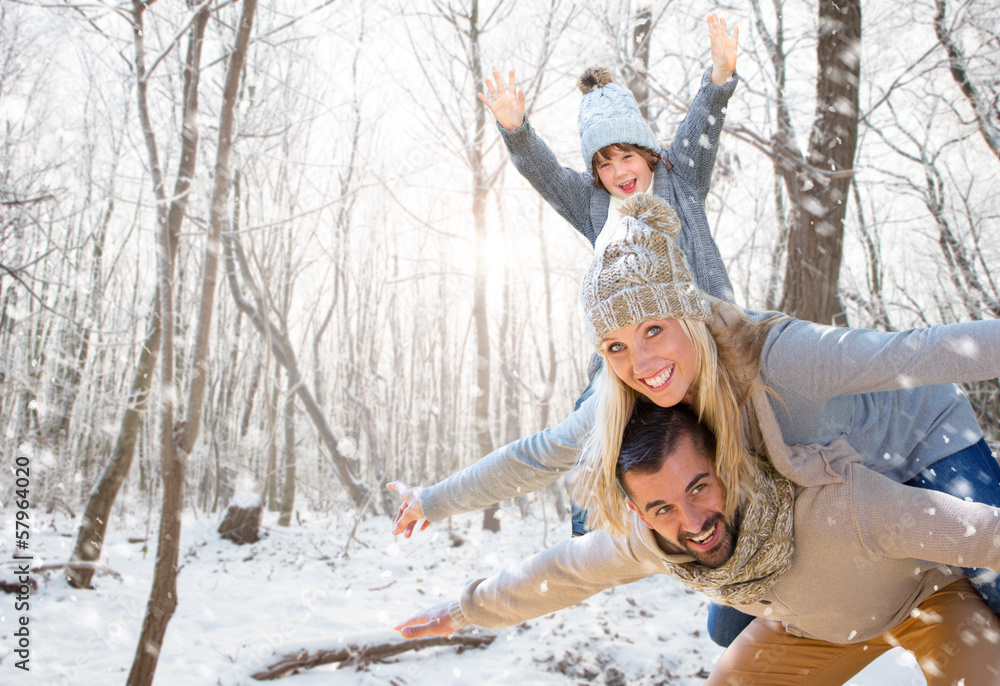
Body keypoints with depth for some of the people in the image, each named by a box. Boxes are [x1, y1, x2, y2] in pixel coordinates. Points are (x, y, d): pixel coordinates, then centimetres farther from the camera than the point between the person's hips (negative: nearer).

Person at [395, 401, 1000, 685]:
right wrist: (466, 609, 2)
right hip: (808, 626, 4)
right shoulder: (647, 539, -27)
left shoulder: (833, 502, -46)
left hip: (923, 593, -4)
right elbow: (560, 572, -9)